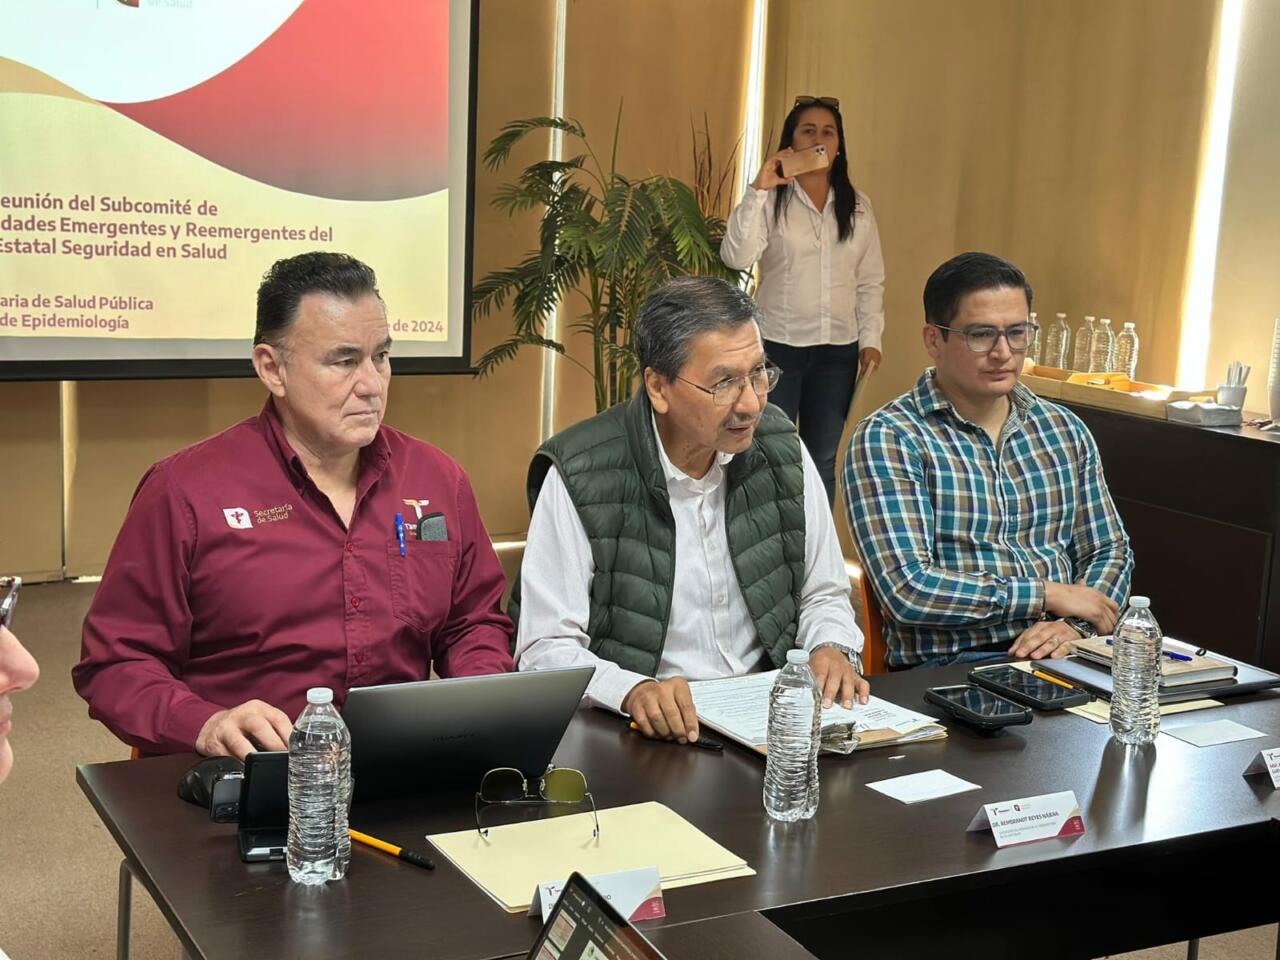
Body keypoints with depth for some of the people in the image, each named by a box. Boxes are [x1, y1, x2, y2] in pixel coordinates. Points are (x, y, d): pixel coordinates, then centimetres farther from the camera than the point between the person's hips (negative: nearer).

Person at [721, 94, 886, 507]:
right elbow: (736, 257, -20)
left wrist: (870, 339, 2)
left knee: (824, 462, 12)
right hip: (778, 345, -4)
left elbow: (870, 280, 10)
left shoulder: (857, 205, 7)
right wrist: (757, 190, -24)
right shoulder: (771, 199, -6)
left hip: (838, 350, 4)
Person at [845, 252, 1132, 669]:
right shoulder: (886, 438, -5)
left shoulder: (1064, 429, 15)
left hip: (1062, 653, 5)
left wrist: (1077, 624, -4)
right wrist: (1049, 595, -9)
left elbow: (1109, 551, 19)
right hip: (948, 666, -5)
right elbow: (907, 590, -14)